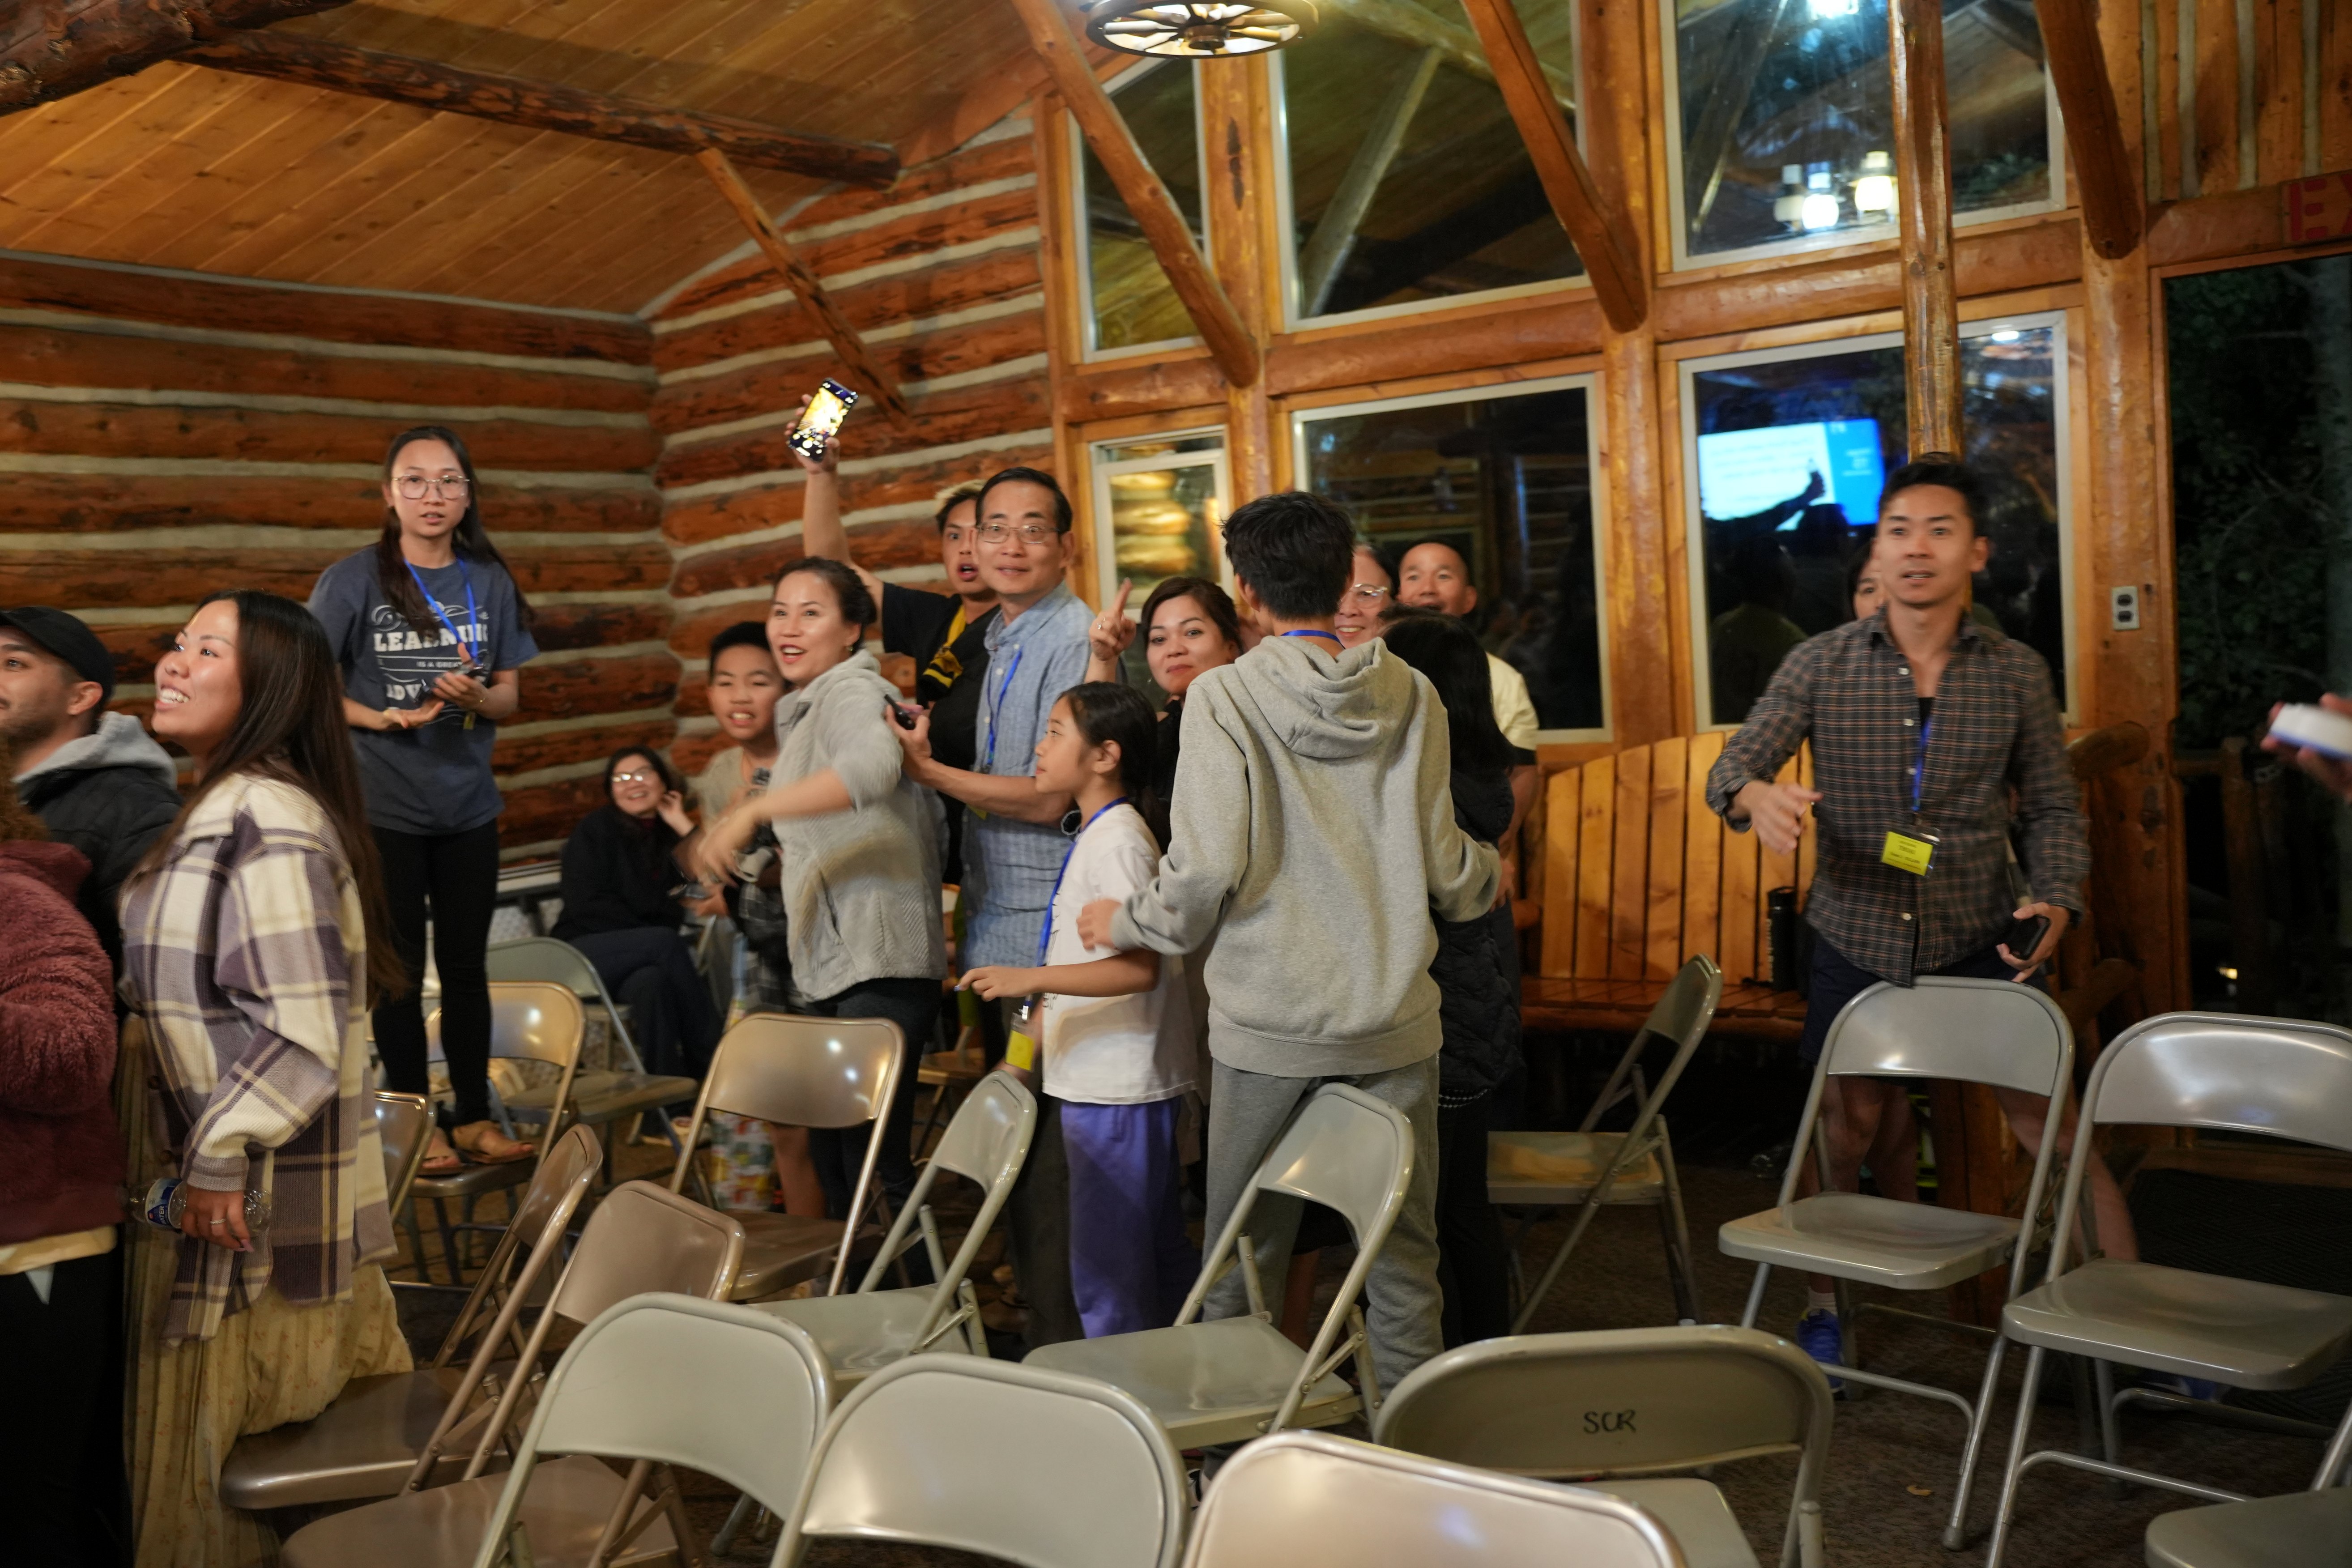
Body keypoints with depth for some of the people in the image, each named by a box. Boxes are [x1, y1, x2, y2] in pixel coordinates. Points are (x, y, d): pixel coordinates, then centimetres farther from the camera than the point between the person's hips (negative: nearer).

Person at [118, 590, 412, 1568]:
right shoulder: (223, 807, 12)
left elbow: (302, 1027, -26)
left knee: (206, 1448, 4)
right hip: (211, 1176, 10)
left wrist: (219, 1159, -22)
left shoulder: (265, 820, -21)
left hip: (251, 1206, -10)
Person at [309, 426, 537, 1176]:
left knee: (466, 964, 11)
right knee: (399, 966, 8)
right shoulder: (352, 581, -8)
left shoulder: (491, 583, 2)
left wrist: (477, 698, -15)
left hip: (468, 804, 3)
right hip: (383, 805, -3)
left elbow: (510, 694, 7)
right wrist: (379, 718, -20)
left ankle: (474, 1115, 23)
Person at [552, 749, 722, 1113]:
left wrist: (684, 826, -5)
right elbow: (587, 907, -8)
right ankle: (712, 1067, -33)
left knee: (651, 981, -36)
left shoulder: (670, 835, 13)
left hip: (646, 958, 3)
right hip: (582, 953, -3)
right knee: (664, 942, -33)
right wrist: (649, 933, -14)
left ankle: (672, 1105, -40)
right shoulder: (595, 831, 4)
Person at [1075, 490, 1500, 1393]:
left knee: (1241, 1256, 10)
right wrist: (1490, 878, 26)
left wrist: (1127, 924, 4)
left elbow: (1206, 870, -15)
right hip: (1394, 1017, 3)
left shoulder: (1224, 696, -8)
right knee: (1402, 1251, 12)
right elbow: (1444, 863, 3)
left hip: (1268, 1023, -3)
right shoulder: (1410, 696, 1)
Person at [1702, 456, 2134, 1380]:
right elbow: (1730, 767, -6)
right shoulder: (1822, 664, -3)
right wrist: (1757, 795, -30)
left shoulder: (2017, 674, 0)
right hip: (1855, 945, 1)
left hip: (1981, 944, 0)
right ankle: (1821, 1307, 30)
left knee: (2047, 1126, -2)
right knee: (1847, 1126, 10)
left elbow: (2052, 805, 7)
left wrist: (2057, 900, -11)